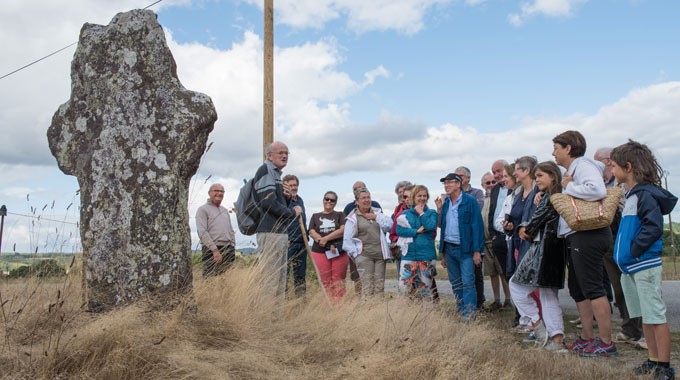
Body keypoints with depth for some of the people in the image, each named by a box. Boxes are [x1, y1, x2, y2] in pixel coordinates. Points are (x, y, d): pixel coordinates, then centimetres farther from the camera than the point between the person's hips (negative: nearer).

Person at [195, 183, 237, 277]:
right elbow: (202, 232, -9)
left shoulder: (225, 211, 23)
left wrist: (233, 248, 10)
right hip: (211, 250, -6)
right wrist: (215, 250, -16)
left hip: (228, 250, 6)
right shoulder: (203, 209, 2)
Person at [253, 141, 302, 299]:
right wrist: (293, 213, -8)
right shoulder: (265, 170, -8)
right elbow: (268, 203, -19)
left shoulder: (276, 174, 22)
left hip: (281, 233, 10)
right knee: (270, 281, -9)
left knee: (280, 280, 13)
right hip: (271, 233, -10)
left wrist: (287, 197, 5)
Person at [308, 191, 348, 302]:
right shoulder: (316, 216, 17)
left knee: (338, 283, -5)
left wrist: (325, 239, -12)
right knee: (325, 283, -1)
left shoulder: (340, 215, 14)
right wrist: (329, 246, -10)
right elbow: (312, 232, 3)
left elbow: (342, 230, -2)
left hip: (339, 253, -1)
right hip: (320, 253, 1)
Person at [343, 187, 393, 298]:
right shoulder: (353, 218, 1)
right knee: (367, 286, -9)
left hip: (380, 254, 4)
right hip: (364, 255, -4)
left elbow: (389, 226, 2)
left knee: (380, 286, 5)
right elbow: (347, 240, -1)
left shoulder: (377, 212, 15)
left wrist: (376, 217, -4)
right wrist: (355, 253, -6)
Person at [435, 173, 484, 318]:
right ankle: (461, 310, 23)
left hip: (465, 249, -6)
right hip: (449, 248, 6)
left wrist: (477, 251, -14)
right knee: (455, 283, 12)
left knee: (467, 283, -6)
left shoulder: (470, 201, -7)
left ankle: (469, 314, -1)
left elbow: (476, 226, -10)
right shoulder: (445, 203, 11)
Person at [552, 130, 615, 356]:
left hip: (587, 235, -11)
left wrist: (568, 187, -15)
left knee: (592, 288, -7)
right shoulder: (571, 170, 21)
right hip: (575, 236, 11)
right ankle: (587, 338, 23)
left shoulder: (583, 165, -10)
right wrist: (565, 187, 4)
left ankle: (606, 343, 0)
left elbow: (597, 190, -27)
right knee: (577, 289, 15)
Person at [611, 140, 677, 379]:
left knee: (656, 316, -2)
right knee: (645, 317, 15)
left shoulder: (646, 194, -14)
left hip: (645, 265, -10)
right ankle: (653, 361, 25)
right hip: (630, 268, 10)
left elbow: (654, 227, -23)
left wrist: (633, 250, -18)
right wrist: (624, 254, 12)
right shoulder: (632, 195, 15)